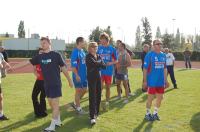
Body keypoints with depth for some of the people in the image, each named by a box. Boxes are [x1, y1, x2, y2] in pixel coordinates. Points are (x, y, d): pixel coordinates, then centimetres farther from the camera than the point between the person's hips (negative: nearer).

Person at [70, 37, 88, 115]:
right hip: (78, 75, -8)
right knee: (78, 91, 2)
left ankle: (75, 103, 28)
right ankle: (78, 108, 14)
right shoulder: (75, 52, -16)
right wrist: (76, 75, -21)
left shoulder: (83, 51, 10)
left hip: (84, 75, 8)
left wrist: (86, 73, 15)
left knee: (84, 90, 13)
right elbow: (73, 65, -19)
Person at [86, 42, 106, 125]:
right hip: (91, 78, -6)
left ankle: (96, 112, 22)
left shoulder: (98, 56, 14)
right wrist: (100, 62, -4)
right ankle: (92, 117, -13)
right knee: (92, 96, -11)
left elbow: (104, 66, 2)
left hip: (98, 77, 6)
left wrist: (97, 64, -12)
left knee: (98, 95, 7)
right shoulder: (88, 56, -5)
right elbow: (94, 63, -21)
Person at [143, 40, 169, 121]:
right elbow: (145, 69, -9)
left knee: (160, 97, 11)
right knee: (150, 97, 3)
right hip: (152, 81, -6)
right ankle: (147, 114, 20)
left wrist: (166, 80, 13)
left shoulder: (163, 55, 8)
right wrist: (145, 81, -11)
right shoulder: (149, 55, -9)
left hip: (161, 81, 6)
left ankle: (155, 113, 28)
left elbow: (164, 68, 15)